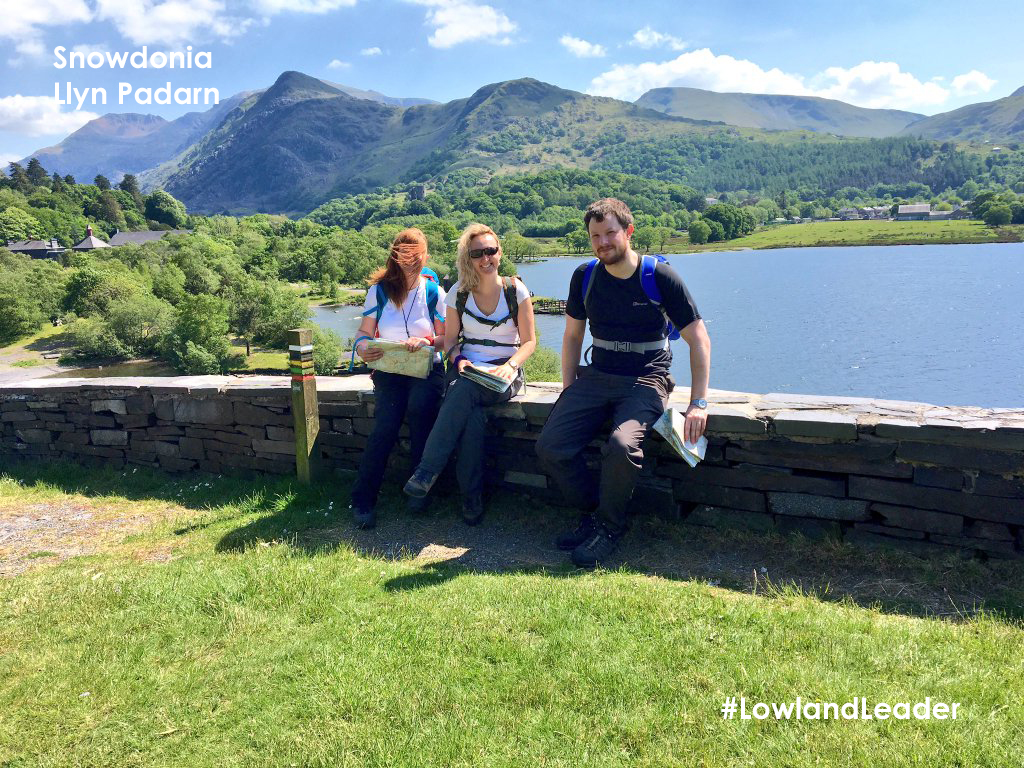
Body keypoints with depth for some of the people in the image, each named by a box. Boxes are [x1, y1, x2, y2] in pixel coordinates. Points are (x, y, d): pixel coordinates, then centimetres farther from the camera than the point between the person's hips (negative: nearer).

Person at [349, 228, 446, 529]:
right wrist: (362, 349, -14)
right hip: (389, 371, 0)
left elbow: (446, 339, 4)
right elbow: (364, 332, 9)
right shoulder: (379, 290, 8)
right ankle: (363, 501, -14)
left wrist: (428, 341, -18)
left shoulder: (434, 292, 6)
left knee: (420, 408, -31)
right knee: (385, 425, -22)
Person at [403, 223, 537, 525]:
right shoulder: (459, 292, 5)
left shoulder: (515, 290, 0)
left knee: (465, 391, -37)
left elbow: (529, 342, 2)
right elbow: (450, 338, 12)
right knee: (473, 415, -34)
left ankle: (427, 472, -32)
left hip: (504, 372, -2)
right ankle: (472, 498, -26)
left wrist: (509, 366, -17)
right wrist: (458, 359, -11)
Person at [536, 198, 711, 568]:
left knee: (622, 446, -32)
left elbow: (699, 341, -6)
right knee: (550, 446, -16)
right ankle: (592, 513, 8)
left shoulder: (659, 276, -9)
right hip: (597, 376, 5)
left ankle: (609, 527, -6)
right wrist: (568, 390, 7)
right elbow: (572, 336, 16)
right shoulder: (584, 277, 4)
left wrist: (698, 404, -13)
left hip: (646, 380, -4)